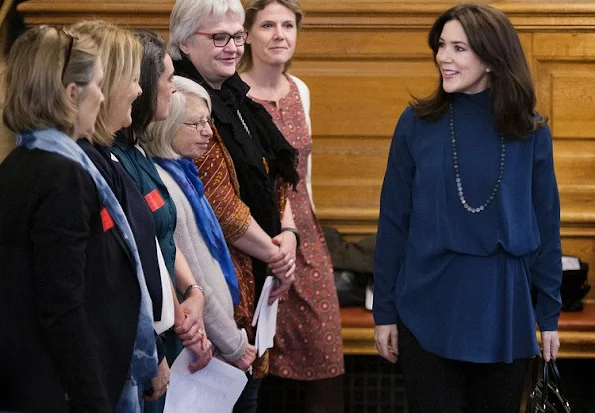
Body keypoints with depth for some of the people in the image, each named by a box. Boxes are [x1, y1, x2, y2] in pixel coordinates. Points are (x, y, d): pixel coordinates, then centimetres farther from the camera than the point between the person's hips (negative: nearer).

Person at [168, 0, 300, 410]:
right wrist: (274, 254, -11)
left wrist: (288, 235, -4)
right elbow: (218, 200, -20)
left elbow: (276, 180, 14)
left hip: (259, 280, 9)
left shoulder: (236, 99, 12)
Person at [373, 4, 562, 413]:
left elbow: (546, 227, 3)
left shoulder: (531, 132, -1)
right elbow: (393, 222, -1)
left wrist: (550, 315, 3)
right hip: (428, 313, -1)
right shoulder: (417, 124, -4)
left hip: (504, 315, 1)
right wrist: (385, 310, -2)